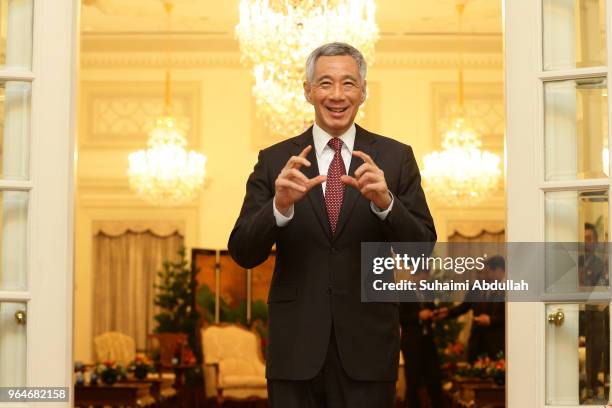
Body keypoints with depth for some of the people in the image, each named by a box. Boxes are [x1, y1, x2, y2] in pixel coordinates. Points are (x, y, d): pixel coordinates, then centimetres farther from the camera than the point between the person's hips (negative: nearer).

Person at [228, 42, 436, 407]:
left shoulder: (396, 158, 2)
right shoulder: (275, 161, 2)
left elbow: (423, 248, -4)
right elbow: (243, 253, -4)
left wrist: (385, 201, -22)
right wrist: (280, 206, -22)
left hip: (368, 348, 0)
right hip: (296, 348, 0)